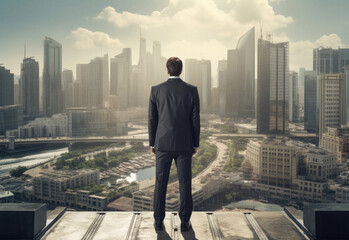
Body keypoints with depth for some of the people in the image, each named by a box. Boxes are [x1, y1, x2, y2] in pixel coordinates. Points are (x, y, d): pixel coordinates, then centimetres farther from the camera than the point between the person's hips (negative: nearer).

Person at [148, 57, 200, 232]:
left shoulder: (156, 90, -3)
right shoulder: (191, 90, -3)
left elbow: (152, 119, 0)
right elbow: (195, 119, -2)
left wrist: (152, 143, 9)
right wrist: (195, 143, 8)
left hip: (163, 143, 0)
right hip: (184, 144, 0)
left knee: (160, 183, 9)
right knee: (185, 183, 8)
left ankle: (159, 221, 15)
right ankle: (185, 221, 14)